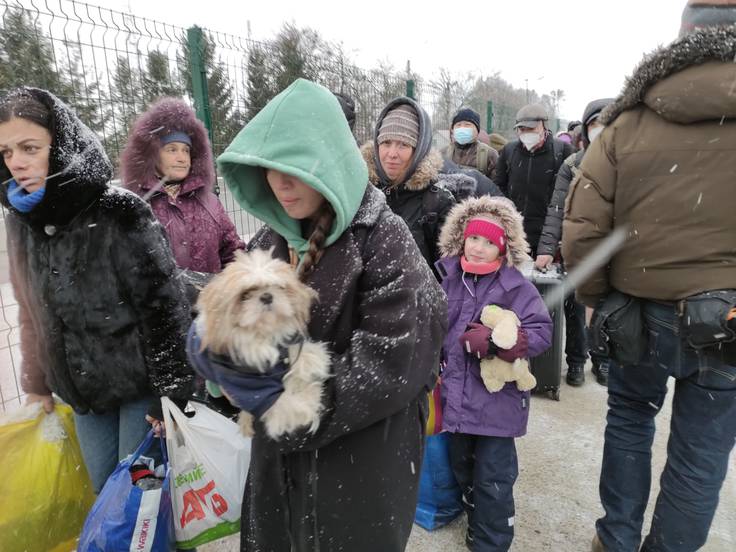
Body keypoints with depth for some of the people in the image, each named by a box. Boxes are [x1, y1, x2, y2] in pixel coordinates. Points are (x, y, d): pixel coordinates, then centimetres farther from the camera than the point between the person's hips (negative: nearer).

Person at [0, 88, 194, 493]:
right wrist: (36, 383, 15)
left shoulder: (120, 213, -18)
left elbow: (164, 306, -17)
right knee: (104, 489, 18)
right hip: (81, 391, 6)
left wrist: (171, 392, -16)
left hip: (141, 384, -5)